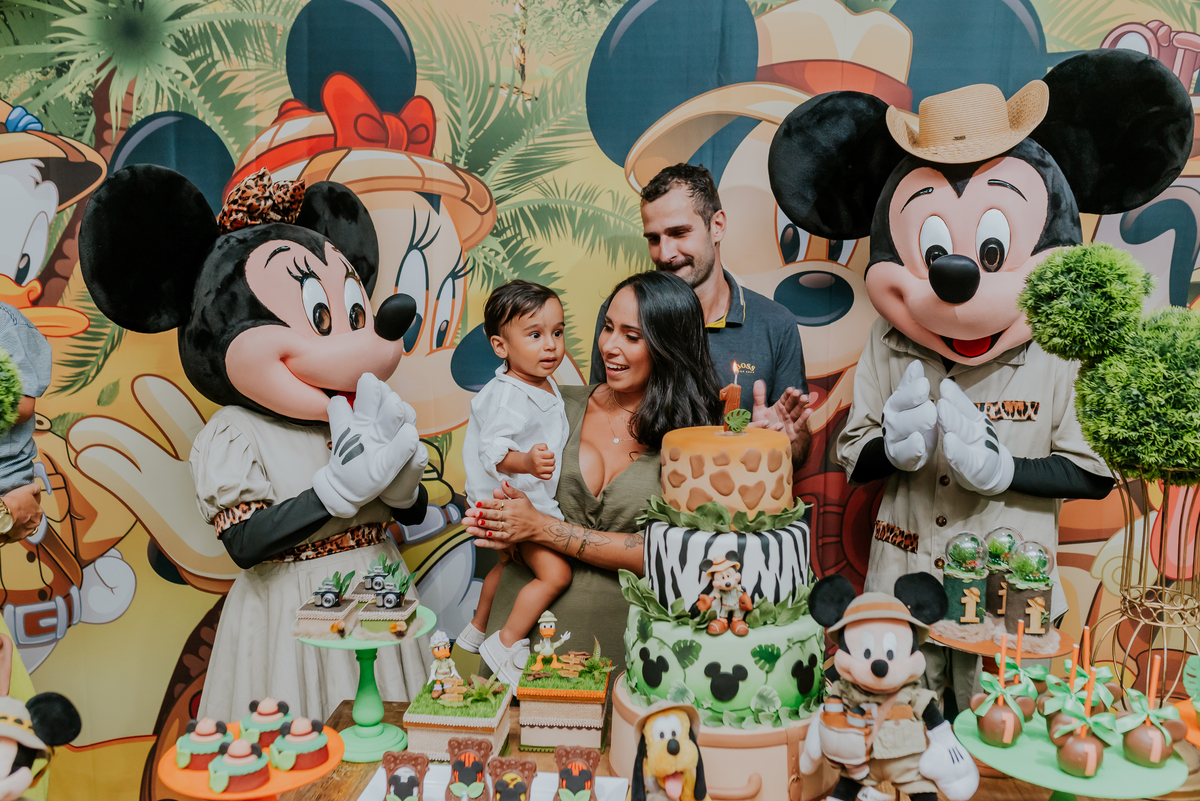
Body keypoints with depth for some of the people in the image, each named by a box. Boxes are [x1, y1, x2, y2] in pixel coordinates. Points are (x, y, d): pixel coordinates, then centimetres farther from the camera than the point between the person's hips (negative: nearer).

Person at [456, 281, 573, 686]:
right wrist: (526, 462, -50)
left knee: (509, 562, 27)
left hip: (534, 497, 10)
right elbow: (492, 451, -35)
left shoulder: (546, 385, 3)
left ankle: (477, 629, 48)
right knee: (555, 572, -13)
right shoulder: (506, 397, -28)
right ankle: (506, 645, 3)